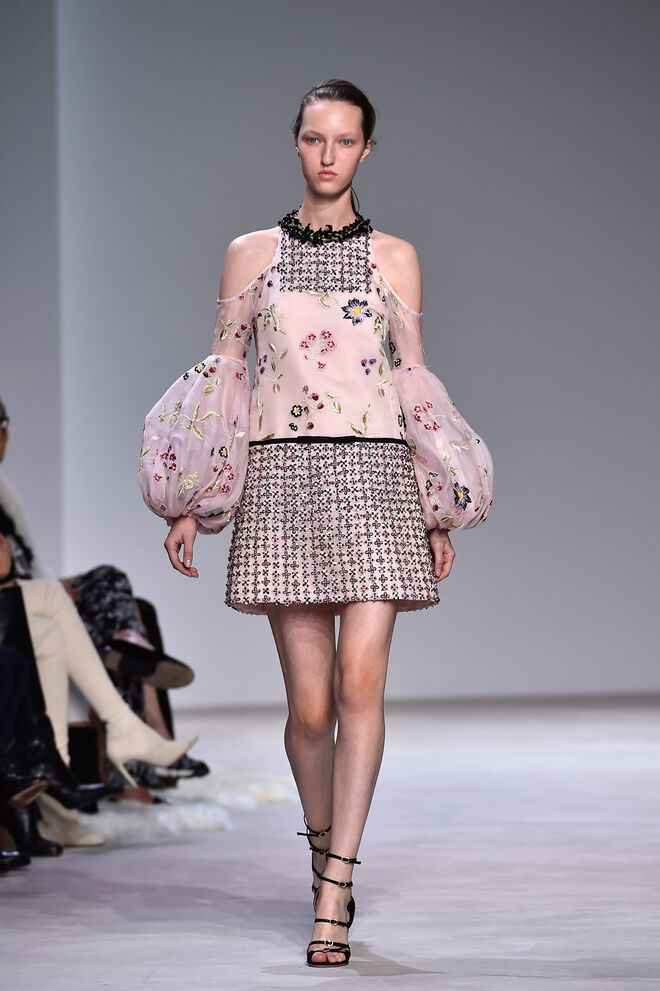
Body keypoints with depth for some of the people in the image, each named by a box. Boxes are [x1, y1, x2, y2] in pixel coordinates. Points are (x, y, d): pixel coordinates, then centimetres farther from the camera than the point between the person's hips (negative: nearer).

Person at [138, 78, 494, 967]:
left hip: (373, 473, 0)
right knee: (310, 701, -2)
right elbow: (219, 379, 9)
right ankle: (325, 850, 24)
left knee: (361, 683, -12)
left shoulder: (395, 258, 10)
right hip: (281, 475, 0)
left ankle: (333, 894, -9)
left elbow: (416, 384, 11)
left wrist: (439, 514, 6)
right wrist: (189, 506, 3)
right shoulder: (250, 254, 10)